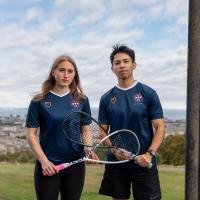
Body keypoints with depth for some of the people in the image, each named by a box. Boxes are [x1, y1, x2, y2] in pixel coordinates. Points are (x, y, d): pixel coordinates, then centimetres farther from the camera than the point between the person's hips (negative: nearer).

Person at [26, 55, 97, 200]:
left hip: (75, 164, 3)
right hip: (48, 166, -2)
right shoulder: (39, 101, -4)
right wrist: (44, 161, -12)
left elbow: (85, 130, 9)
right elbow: (32, 134, -3)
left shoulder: (82, 100, 3)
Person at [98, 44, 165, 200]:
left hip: (144, 162, -2)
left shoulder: (148, 93, -2)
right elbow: (103, 131, 6)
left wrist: (150, 154, -17)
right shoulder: (106, 98, 4)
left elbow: (160, 127, -3)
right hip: (116, 162, 2)